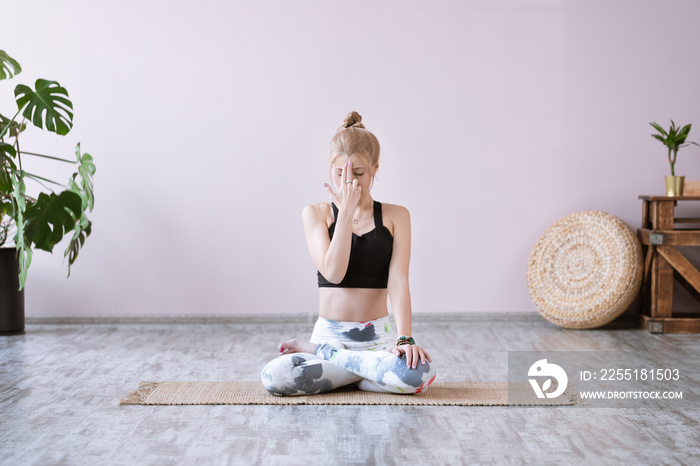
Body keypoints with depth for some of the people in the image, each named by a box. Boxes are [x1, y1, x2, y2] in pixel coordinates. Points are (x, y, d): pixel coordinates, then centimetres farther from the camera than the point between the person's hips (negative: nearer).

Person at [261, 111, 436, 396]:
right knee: (274, 378, -30)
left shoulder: (395, 216, 5)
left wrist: (404, 338, -19)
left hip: (377, 335, 2)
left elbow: (398, 280, -5)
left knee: (418, 375, -33)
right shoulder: (316, 214, 4)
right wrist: (347, 210, -14)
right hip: (329, 333, -1)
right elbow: (333, 273, -12)